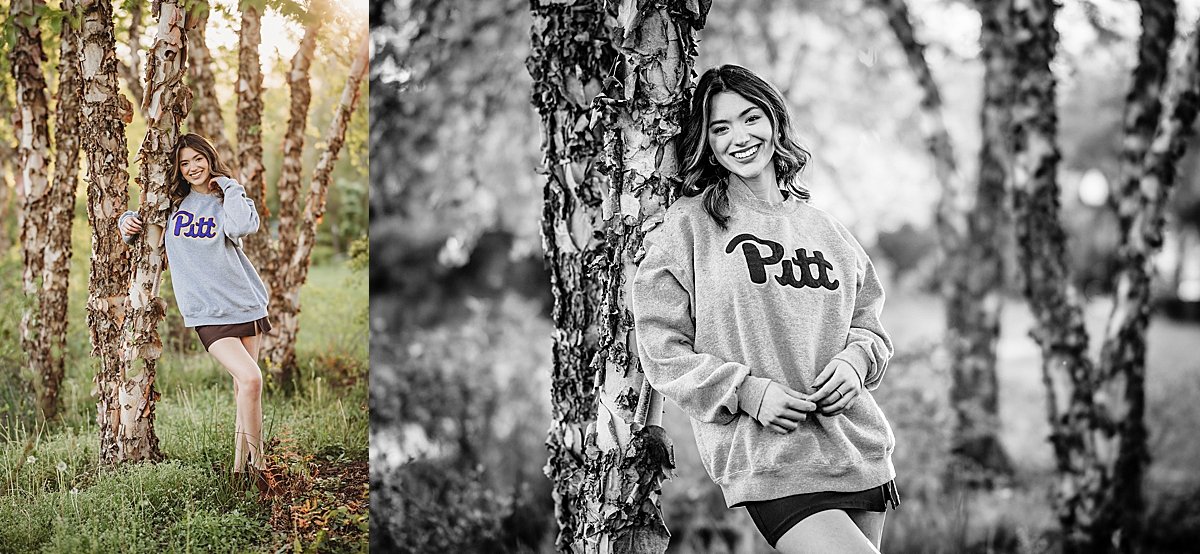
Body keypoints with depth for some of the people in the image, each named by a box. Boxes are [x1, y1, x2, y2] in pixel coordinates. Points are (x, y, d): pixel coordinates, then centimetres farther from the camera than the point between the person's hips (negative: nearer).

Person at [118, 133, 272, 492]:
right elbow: (139, 216, 27)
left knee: (243, 386, 5)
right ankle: (254, 463, -8)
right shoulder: (171, 203, 9)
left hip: (246, 303, 2)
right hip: (208, 312, -2)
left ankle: (243, 466, 14)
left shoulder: (227, 199, 6)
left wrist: (230, 186, -6)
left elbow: (244, 226, -17)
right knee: (250, 379, -18)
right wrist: (127, 221, 5)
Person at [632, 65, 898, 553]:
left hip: (859, 450, 6)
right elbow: (661, 345, -4)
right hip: (770, 460, -5)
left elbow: (869, 324, 21)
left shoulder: (825, 231, 14)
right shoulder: (688, 225, -1)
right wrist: (747, 391, -15)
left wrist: (854, 361, -2)